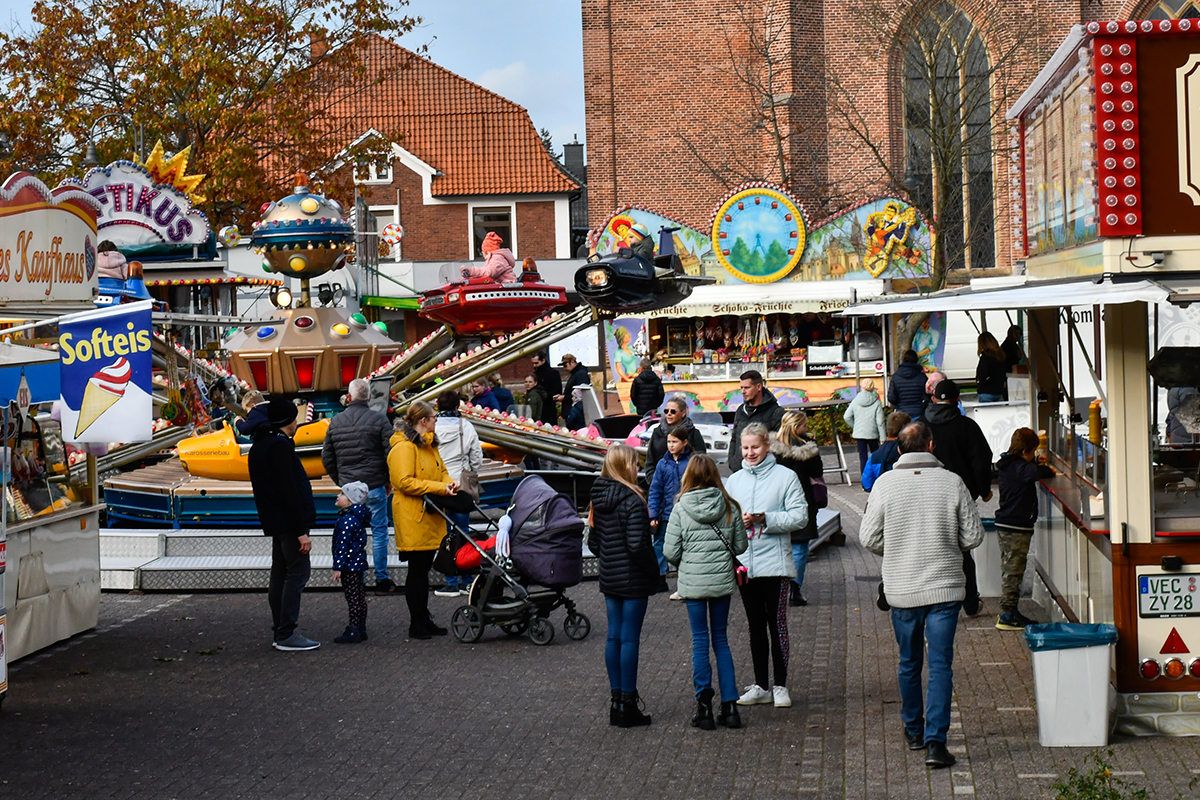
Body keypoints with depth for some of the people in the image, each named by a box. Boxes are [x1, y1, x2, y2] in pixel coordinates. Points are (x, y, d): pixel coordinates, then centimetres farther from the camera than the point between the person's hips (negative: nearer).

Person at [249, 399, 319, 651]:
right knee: (297, 573, -8)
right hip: (289, 522, -10)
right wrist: (301, 531, -20)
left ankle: (280, 631, 16)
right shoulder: (280, 446, -15)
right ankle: (287, 634, -11)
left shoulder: (259, 446, 16)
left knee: (280, 574, 12)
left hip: (274, 523, 10)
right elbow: (289, 491, -20)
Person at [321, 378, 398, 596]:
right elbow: (391, 454, -8)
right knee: (379, 532, 2)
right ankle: (382, 580, 2)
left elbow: (326, 457, 11)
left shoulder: (336, 422, 5)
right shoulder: (378, 419, -7)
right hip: (374, 486, -4)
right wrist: (389, 480, 6)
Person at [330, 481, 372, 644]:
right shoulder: (358, 517, 12)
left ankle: (353, 632, -4)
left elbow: (342, 545, -21)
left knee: (353, 599, -7)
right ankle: (361, 629, 20)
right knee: (359, 597, 13)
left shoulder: (347, 520, -19)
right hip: (358, 563, 10)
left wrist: (338, 567, -19)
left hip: (350, 565, -10)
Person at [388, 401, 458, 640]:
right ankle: (417, 624, 1)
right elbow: (404, 482, -21)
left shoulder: (429, 445, 18)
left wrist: (449, 484, 2)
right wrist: (439, 488, -21)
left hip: (430, 517, 9)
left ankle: (424, 619, 19)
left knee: (424, 569, 13)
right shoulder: (403, 447, -14)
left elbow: (441, 471, 25)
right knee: (417, 570, -5)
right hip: (413, 518, -9)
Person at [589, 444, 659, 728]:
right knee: (629, 638, -2)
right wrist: (654, 570, -10)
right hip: (633, 580, -7)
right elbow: (637, 545, -24)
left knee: (614, 636, 12)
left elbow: (593, 542, 11)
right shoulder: (632, 501, -18)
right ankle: (628, 705, 3)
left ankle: (617, 700, 19)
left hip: (609, 578, 7)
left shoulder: (599, 500, 5)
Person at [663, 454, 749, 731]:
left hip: (692, 582, -2)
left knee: (700, 642, 5)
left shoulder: (681, 509, -9)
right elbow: (740, 545, 4)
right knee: (721, 640, 12)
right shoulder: (730, 507, -2)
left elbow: (670, 551, -8)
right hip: (722, 580, 2)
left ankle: (704, 707, 5)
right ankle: (730, 706, 9)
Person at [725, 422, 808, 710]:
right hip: (744, 564, 4)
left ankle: (780, 686, 9)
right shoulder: (734, 480, 12)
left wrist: (765, 520, -17)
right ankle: (761, 686, 17)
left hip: (775, 563, -4)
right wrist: (737, 522, -8)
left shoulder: (785, 476, -2)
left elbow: (799, 516, -8)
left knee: (777, 625, 0)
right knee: (755, 626, 10)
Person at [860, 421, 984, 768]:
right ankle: (935, 741, -9)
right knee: (941, 664, -1)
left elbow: (869, 538, -2)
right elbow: (973, 536, -2)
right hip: (945, 587, -1)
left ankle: (914, 730, 31)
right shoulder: (952, 482, -6)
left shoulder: (885, 483, -5)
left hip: (902, 589, 1)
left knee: (909, 662, 17)